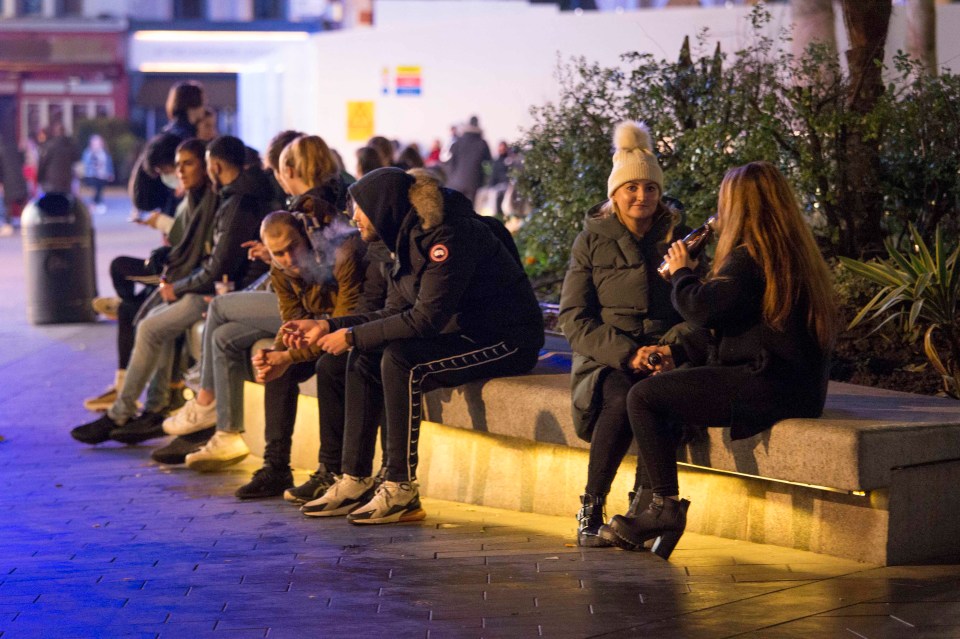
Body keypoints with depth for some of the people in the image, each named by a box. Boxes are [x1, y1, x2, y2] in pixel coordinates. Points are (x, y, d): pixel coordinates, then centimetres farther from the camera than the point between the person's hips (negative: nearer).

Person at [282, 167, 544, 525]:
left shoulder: (449, 236, -22)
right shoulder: (410, 239, 9)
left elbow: (426, 318, -26)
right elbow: (395, 314, 11)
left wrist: (353, 335, -19)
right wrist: (328, 327, 5)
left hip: (508, 342, -10)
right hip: (464, 333, 10)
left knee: (399, 360, -27)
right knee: (363, 358, 1)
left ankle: (401, 491, -21)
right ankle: (355, 482, 1)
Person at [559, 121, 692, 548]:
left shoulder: (677, 239, 12)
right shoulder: (592, 241, 8)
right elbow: (574, 319, 1)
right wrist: (627, 353, -15)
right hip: (606, 360, -1)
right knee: (622, 398, -35)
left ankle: (642, 508, -26)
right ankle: (591, 511, -21)